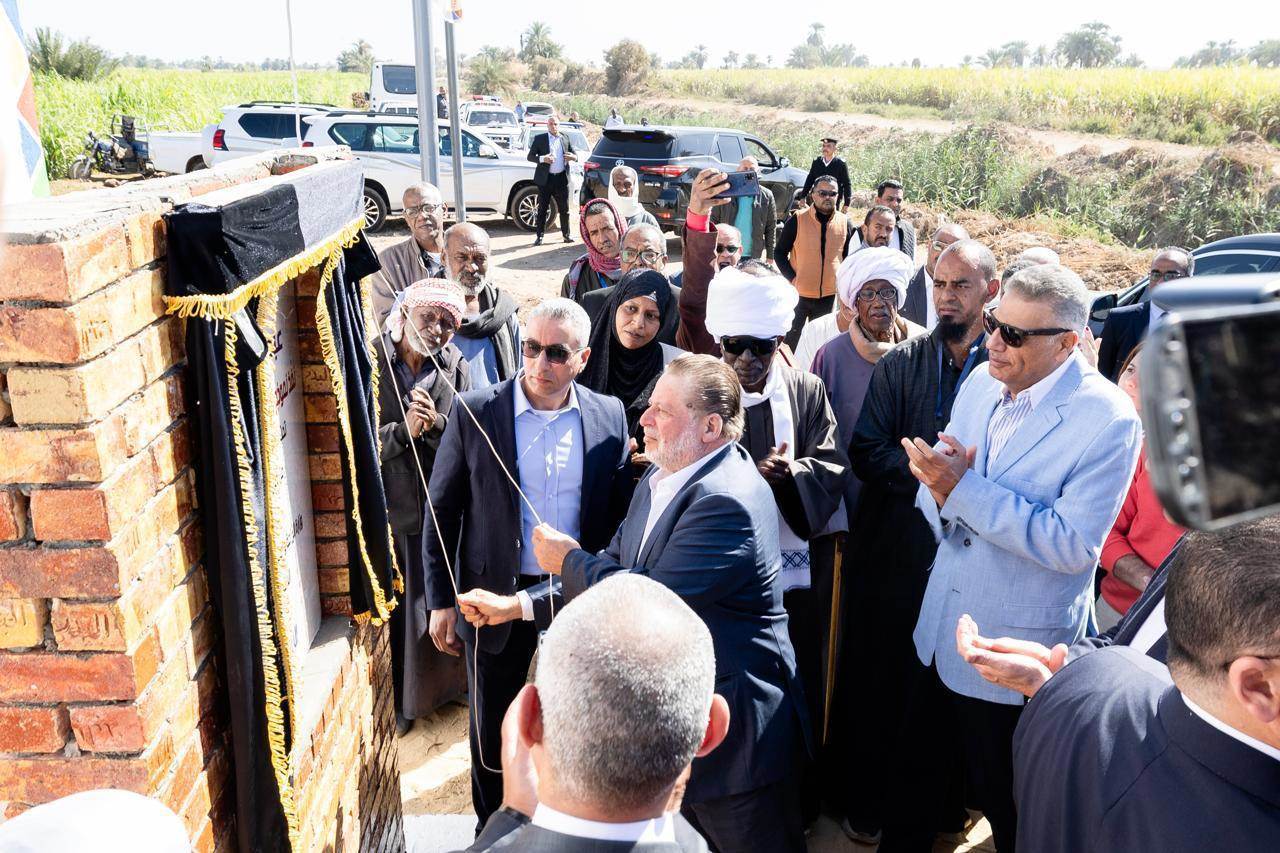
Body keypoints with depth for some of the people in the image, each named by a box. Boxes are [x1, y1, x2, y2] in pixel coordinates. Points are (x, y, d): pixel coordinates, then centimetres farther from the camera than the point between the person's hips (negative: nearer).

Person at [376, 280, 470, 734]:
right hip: (388, 510, -2)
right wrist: (403, 431, -24)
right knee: (396, 609, 10)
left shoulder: (457, 369, -3)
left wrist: (436, 422, -22)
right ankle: (399, 700, 31)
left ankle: (447, 683, 39)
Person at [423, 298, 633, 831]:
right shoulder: (475, 412, -11)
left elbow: (620, 507, 2)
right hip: (497, 595, -1)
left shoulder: (609, 416, -5)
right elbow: (442, 512, -5)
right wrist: (442, 601, -6)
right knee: (493, 724, 16)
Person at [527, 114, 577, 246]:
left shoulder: (566, 139, 11)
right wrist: (543, 159, -20)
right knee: (542, 209, 2)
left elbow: (574, 153, 14)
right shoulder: (539, 139, 3)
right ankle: (539, 236, 7)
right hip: (545, 179, -2)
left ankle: (566, 234, 16)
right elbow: (529, 156, -1)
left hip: (562, 179, 2)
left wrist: (574, 157, -11)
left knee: (564, 209, 6)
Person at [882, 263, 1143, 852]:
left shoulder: (1109, 422, -19)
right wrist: (939, 493, -21)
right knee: (915, 771, 23)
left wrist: (964, 489, -28)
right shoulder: (982, 381, 0)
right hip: (938, 627, 6)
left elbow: (1074, 545, -26)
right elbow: (937, 492, 4)